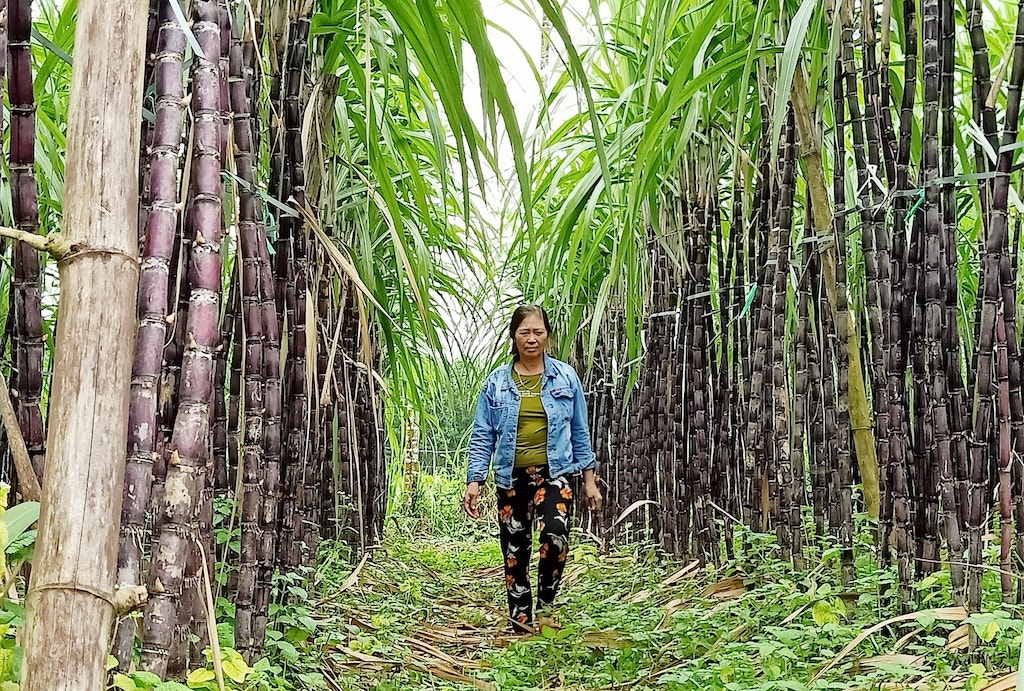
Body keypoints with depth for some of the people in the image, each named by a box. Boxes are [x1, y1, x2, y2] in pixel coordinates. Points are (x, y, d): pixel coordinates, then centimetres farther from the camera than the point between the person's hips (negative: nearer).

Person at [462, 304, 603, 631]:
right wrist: (474, 481, -3)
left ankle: (546, 608, -6)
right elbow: (483, 436, 6)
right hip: (512, 477, 2)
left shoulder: (566, 377, 6)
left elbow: (580, 431, 10)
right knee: (514, 554, 4)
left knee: (555, 534, -26)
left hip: (555, 472, -2)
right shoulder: (497, 382, 6)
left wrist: (589, 479, 8)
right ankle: (520, 626, 17)